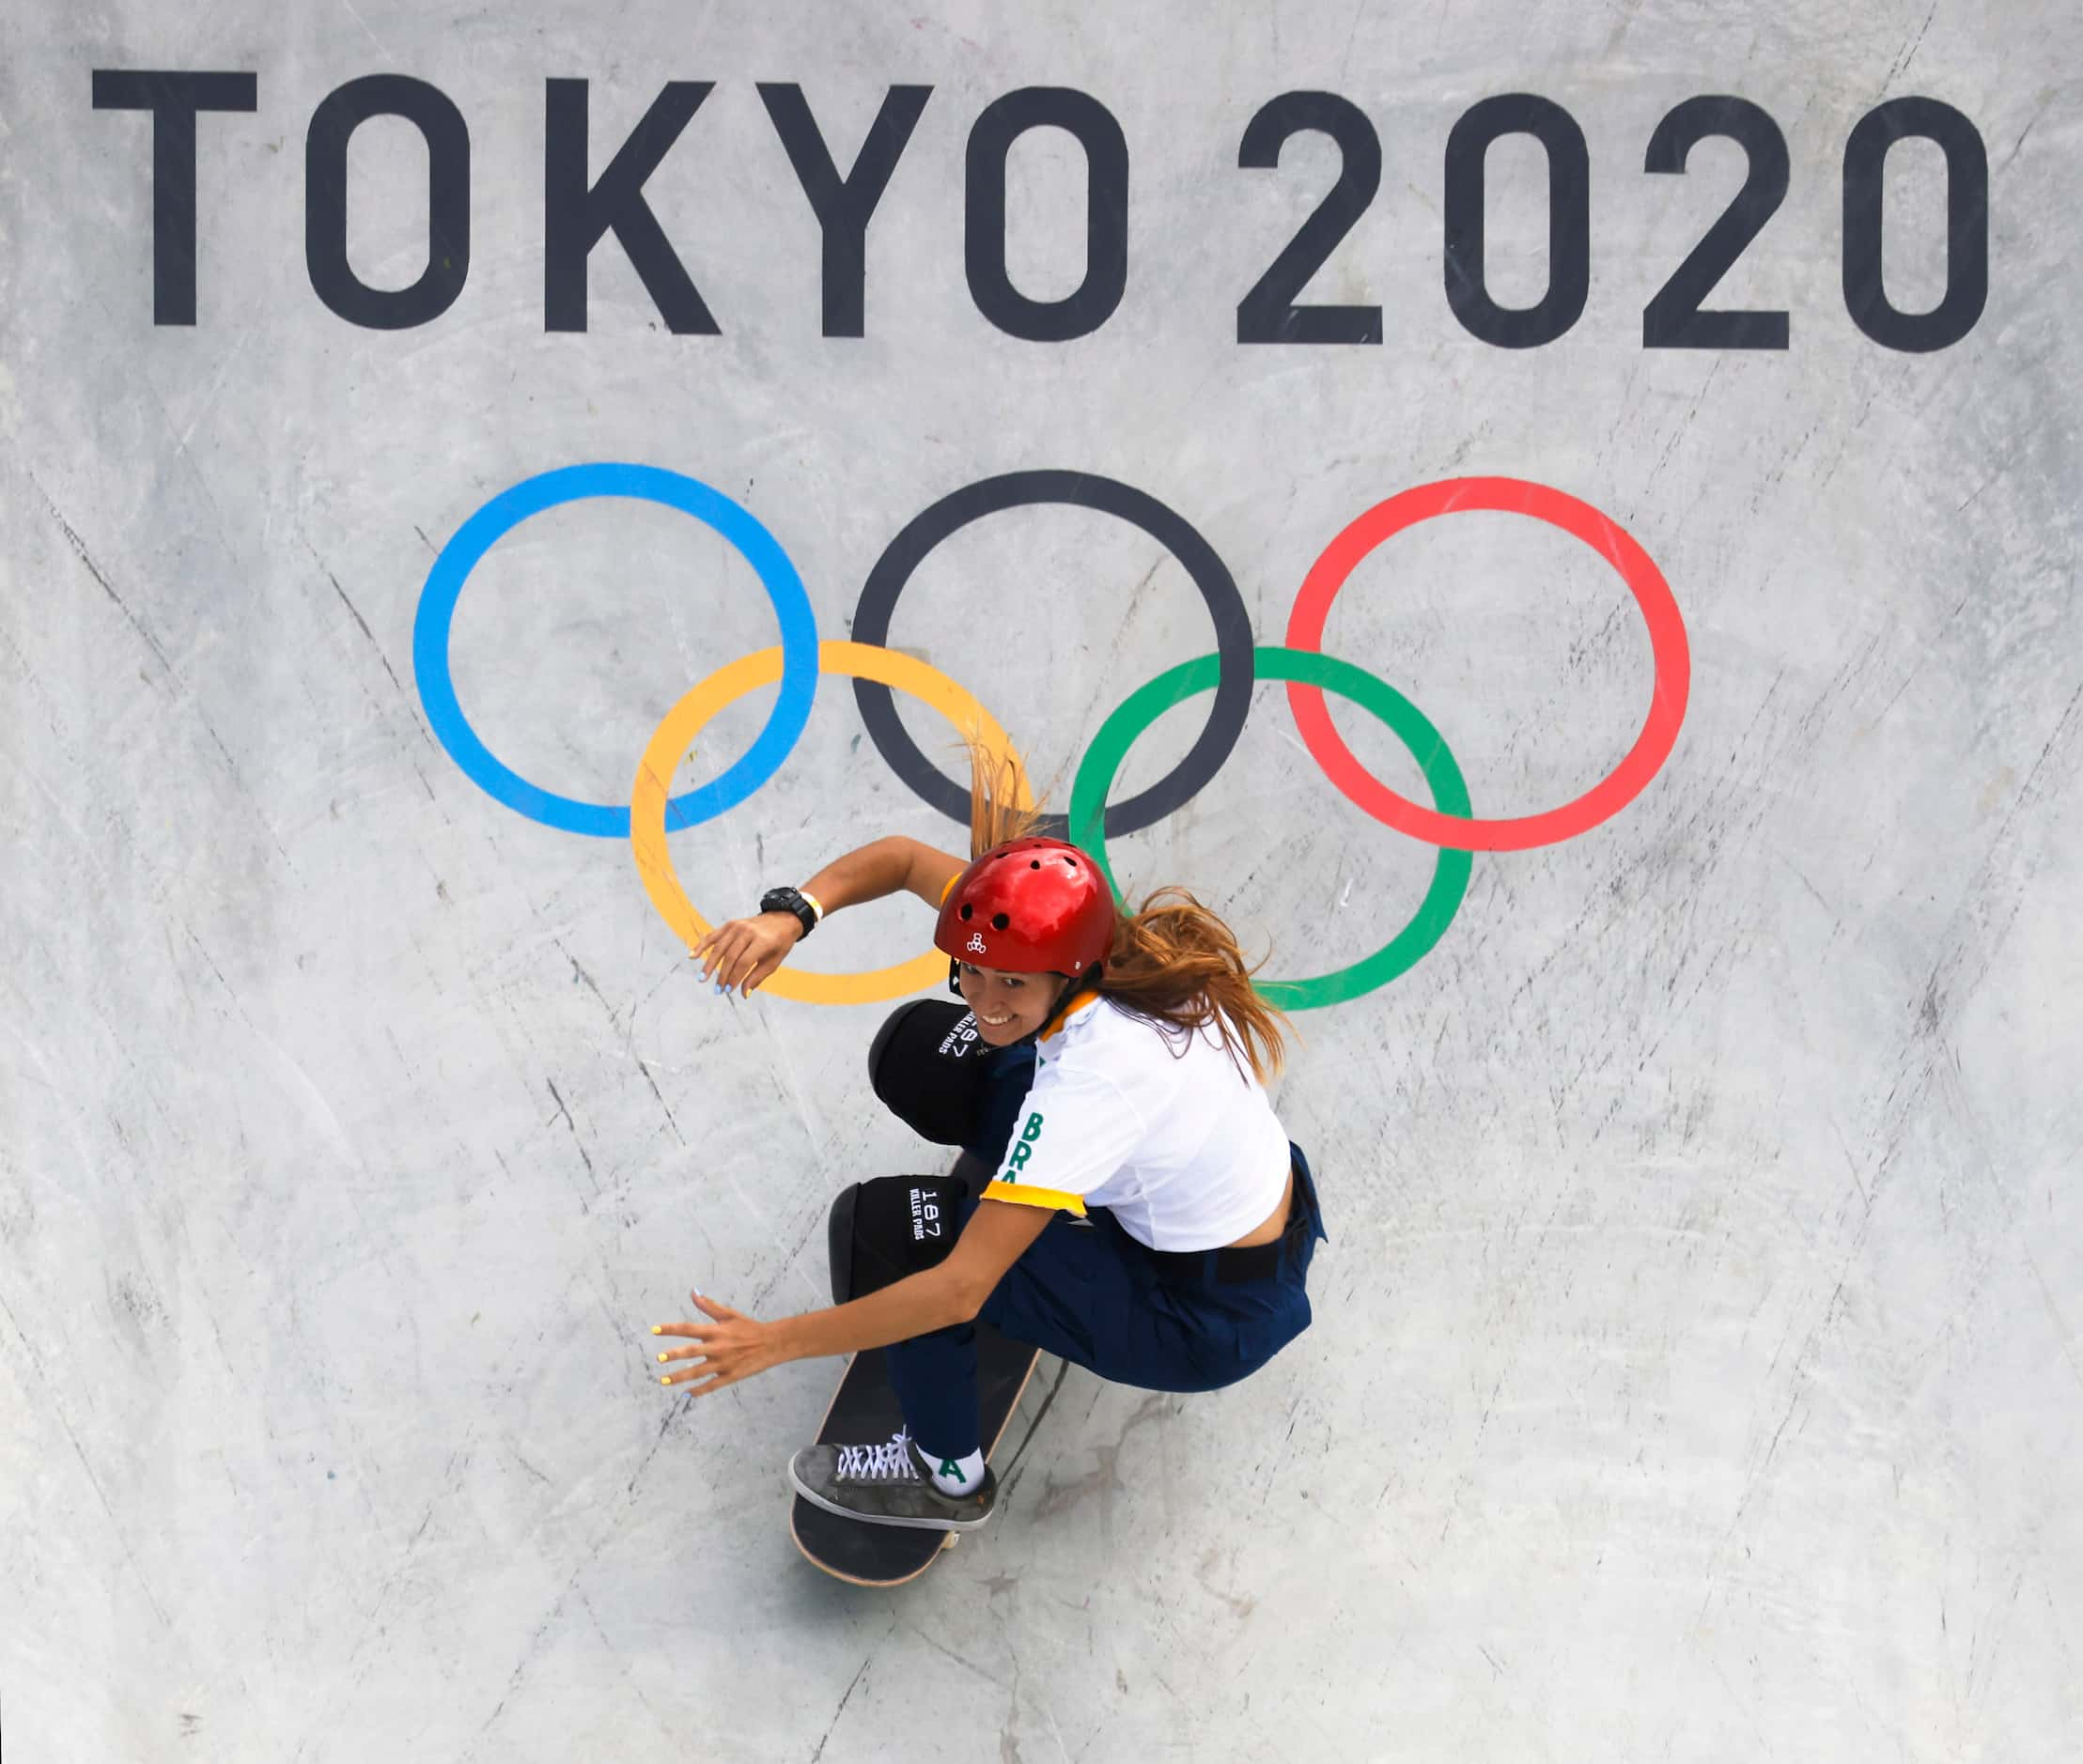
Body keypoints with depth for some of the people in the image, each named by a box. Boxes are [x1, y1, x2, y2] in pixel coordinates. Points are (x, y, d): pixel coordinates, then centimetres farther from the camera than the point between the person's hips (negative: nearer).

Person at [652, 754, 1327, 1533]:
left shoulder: (1094, 1078, -36)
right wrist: (791, 914, -20)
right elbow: (907, 857, -1)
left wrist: (775, 1342, -28)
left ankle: (949, 1479, 7)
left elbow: (960, 1292, -35)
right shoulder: (1072, 936, -15)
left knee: (883, 1226, -13)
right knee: (924, 1050, 2)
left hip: (1214, 1319, -8)